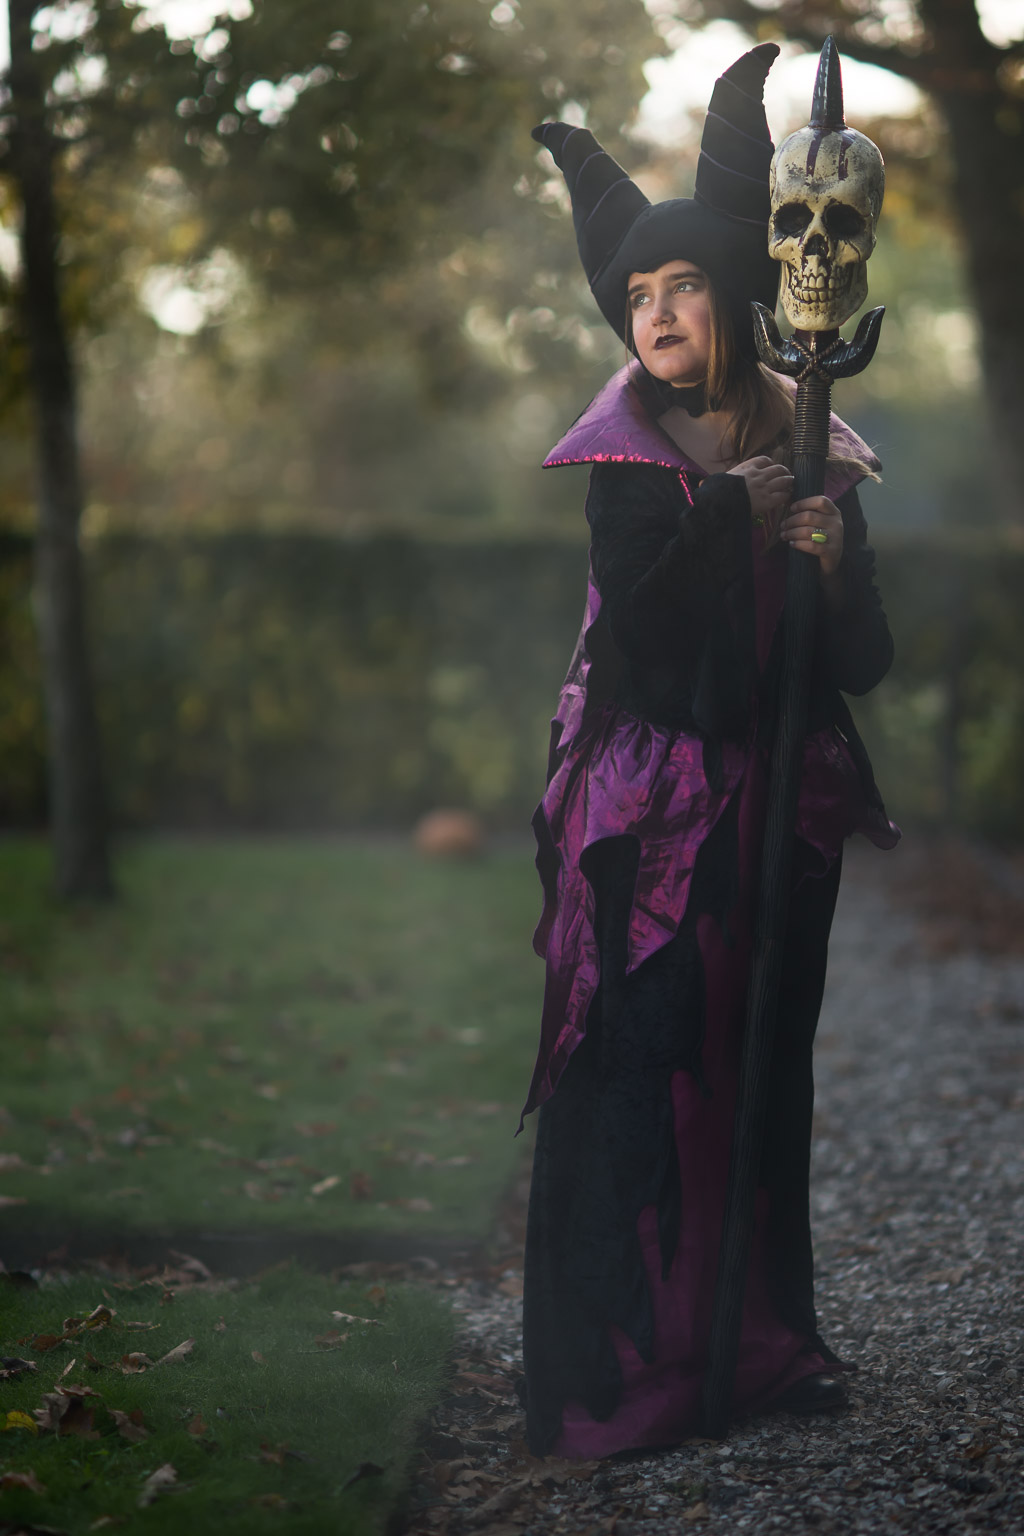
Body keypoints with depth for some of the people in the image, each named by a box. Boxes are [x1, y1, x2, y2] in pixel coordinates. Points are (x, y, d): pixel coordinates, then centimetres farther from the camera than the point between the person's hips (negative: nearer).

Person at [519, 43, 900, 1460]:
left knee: (765, 1069, 9)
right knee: (638, 1069, -8)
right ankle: (616, 1377, -4)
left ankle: (762, 1339, 20)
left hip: (779, 807, 4)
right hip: (651, 804, -4)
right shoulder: (629, 458, -3)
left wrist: (835, 558, -13)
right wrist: (735, 519, -9)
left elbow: (866, 663, 6)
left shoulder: (812, 460, 7)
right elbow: (636, 627, -16)